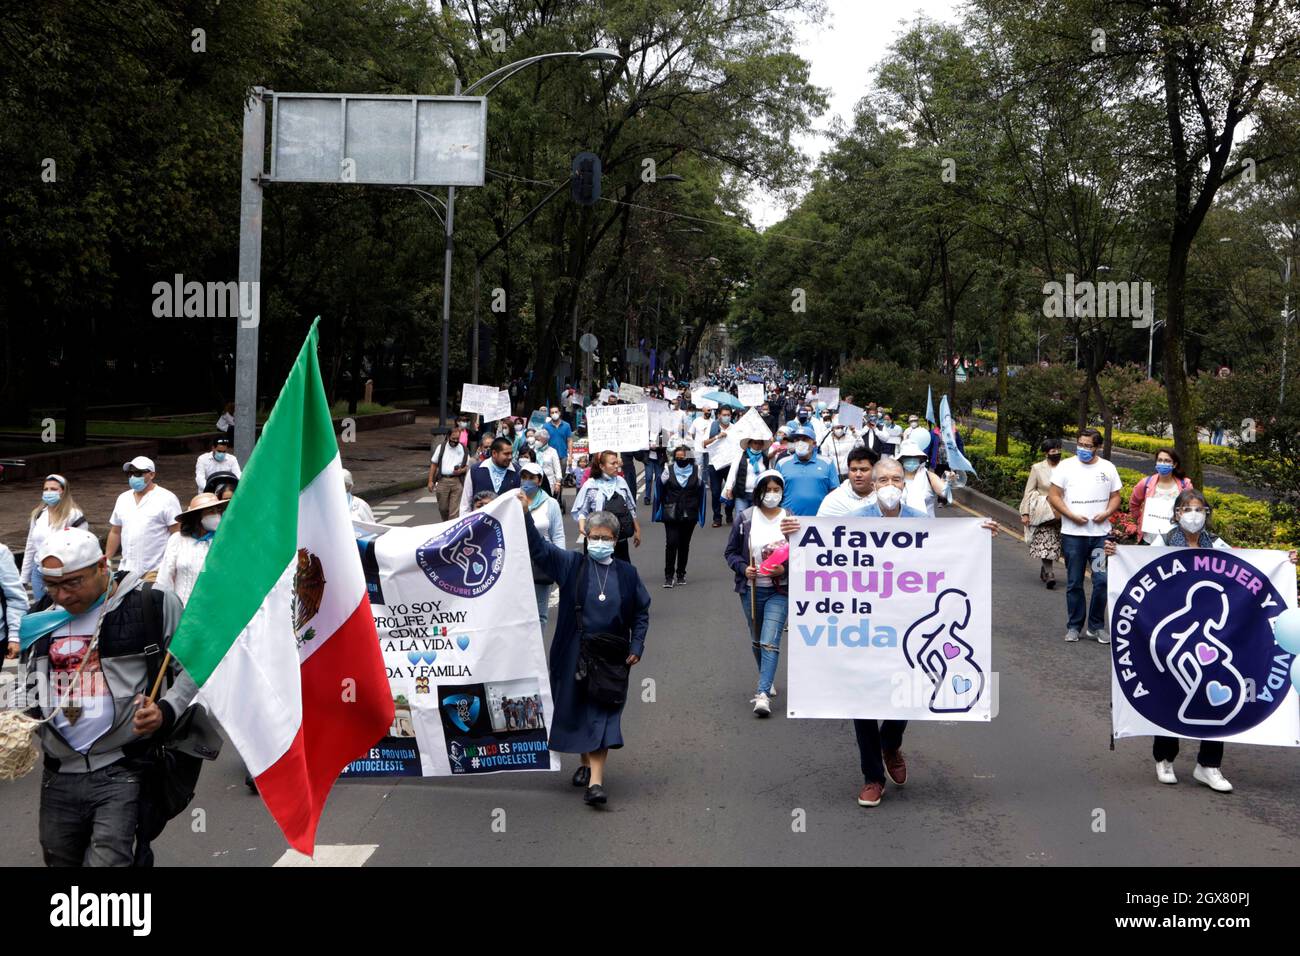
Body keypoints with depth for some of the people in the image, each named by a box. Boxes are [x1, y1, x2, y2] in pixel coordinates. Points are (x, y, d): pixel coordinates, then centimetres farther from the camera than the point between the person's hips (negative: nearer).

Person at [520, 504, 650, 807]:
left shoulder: (627, 573, 3)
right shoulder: (571, 565, -1)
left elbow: (641, 612, 11)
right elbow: (539, 547, -12)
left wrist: (636, 646, 1)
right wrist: (525, 514, -24)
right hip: (573, 654, 1)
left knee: (602, 715, -6)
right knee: (575, 710, 11)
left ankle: (596, 780, -11)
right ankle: (585, 763, 33)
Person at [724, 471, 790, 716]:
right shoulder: (745, 518, -2)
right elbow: (731, 552, 5)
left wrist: (785, 568, -17)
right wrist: (743, 568, -13)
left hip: (779, 590, -3)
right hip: (751, 589, 3)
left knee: (770, 641, -12)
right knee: (757, 640, 17)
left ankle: (763, 694, -16)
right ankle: (767, 681, 38)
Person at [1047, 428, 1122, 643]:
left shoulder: (1108, 468, 7)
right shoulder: (1066, 466, 1)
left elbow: (1115, 497, 12)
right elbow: (1054, 496, -1)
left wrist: (1106, 514, -8)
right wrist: (1072, 516, -13)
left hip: (1101, 533, 1)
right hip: (1073, 533, -1)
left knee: (1102, 581, -3)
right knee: (1074, 583, 5)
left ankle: (1096, 626, 11)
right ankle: (1074, 626, 16)